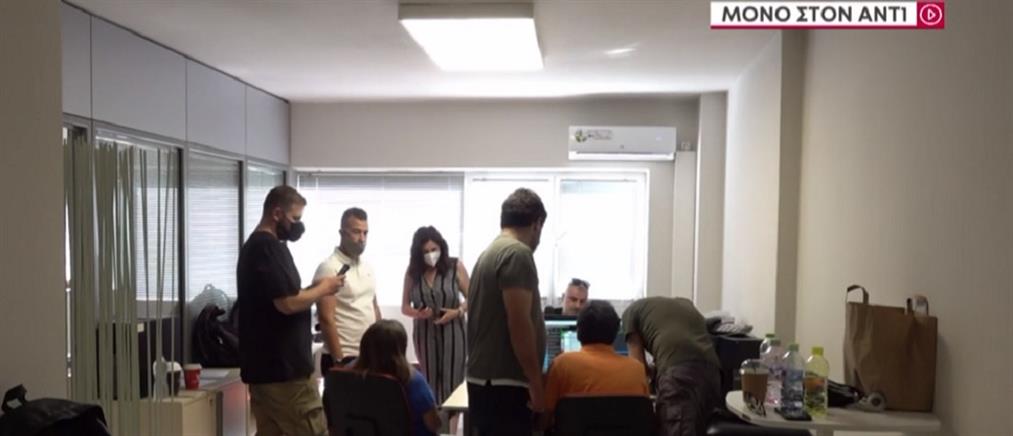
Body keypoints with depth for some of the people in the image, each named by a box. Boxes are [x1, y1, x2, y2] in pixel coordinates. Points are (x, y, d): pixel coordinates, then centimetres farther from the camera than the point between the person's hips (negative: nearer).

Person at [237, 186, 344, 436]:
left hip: (263, 363, 10)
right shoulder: (270, 247, -16)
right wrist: (322, 289, -7)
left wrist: (313, 288, 7)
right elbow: (288, 303, -23)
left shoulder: (253, 245, 16)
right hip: (284, 366, -10)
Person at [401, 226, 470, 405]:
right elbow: (405, 306, 6)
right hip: (425, 332, 2)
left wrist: (458, 311, -17)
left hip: (452, 331, -2)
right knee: (429, 382, 7)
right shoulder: (412, 272, 1)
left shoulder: (455, 267, -5)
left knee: (452, 382, -2)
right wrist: (417, 313, -14)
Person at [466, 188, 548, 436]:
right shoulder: (518, 253, -13)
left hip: (485, 379, 10)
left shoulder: (489, 253, 17)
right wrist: (536, 384, -14)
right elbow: (519, 323, -20)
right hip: (504, 383, -10)